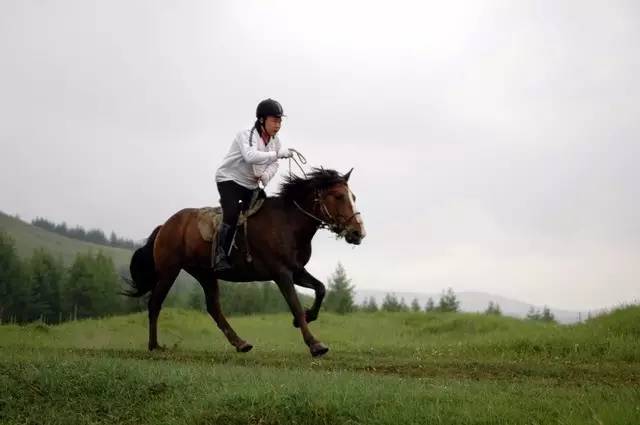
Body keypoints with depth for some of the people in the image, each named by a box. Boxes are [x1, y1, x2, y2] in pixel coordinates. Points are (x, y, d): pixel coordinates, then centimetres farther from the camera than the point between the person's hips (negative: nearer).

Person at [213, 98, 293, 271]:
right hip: (229, 180, -8)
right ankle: (220, 257, -24)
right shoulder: (246, 135, -21)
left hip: (251, 185, 8)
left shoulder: (275, 141, 2)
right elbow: (250, 156, -38)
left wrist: (266, 175, -18)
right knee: (232, 214, -26)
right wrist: (277, 154, -40)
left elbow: (273, 164, 4)